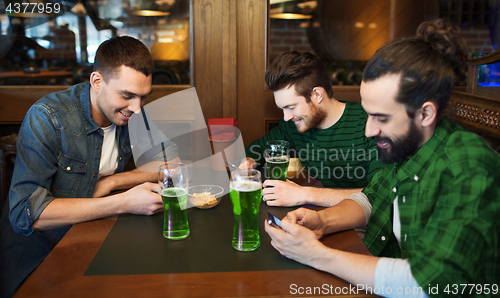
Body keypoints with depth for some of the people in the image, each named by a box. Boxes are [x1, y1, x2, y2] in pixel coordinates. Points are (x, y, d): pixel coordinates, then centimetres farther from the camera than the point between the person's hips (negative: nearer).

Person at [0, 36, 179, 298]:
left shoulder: (132, 113, -6)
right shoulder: (46, 118, -21)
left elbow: (175, 161, -1)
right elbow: (25, 214, -28)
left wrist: (112, 182, -15)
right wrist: (124, 203, -32)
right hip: (36, 259, -3)